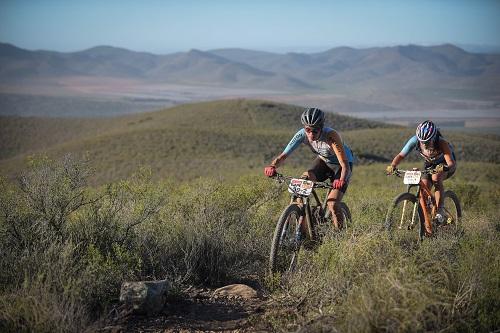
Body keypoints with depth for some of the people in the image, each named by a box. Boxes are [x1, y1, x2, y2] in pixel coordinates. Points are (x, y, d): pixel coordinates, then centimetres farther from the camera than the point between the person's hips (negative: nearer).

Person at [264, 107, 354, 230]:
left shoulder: (331, 136, -36)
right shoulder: (302, 135, -25)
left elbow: (345, 164, -40)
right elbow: (284, 155, -29)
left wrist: (342, 180, -60)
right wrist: (272, 166, -49)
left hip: (340, 165, -4)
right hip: (323, 161, 4)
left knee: (332, 205, -21)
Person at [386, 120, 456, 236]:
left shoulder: (442, 143, -38)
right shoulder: (415, 140, -29)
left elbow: (452, 163, -47)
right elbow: (401, 155, -25)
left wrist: (444, 168, -69)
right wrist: (393, 166, -44)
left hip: (445, 164, -4)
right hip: (429, 164, 4)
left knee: (436, 177, -36)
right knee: (423, 190, -17)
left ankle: (440, 210, -22)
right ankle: (427, 223, -6)